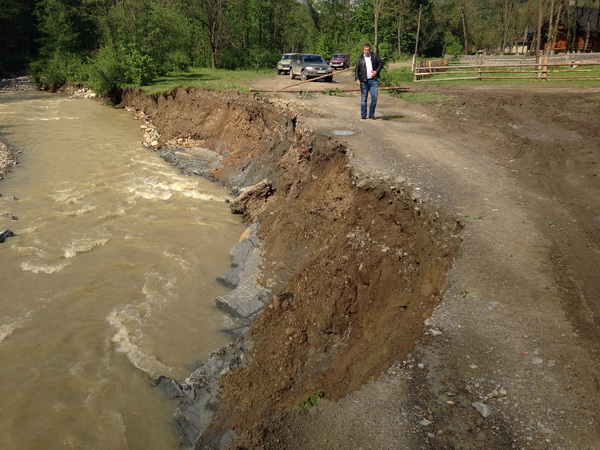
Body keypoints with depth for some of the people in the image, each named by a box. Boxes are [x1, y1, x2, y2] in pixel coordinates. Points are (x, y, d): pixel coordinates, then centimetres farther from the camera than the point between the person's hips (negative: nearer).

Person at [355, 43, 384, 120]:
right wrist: (357, 79, -14)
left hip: (373, 80, 1)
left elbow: (381, 63, 13)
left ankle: (371, 114, 9)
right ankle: (363, 115, 10)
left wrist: (376, 71, -3)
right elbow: (356, 69, 0)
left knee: (374, 97, -2)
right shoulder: (360, 59, 4)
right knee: (364, 98, 2)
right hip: (364, 81, -1)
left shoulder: (375, 56, 8)